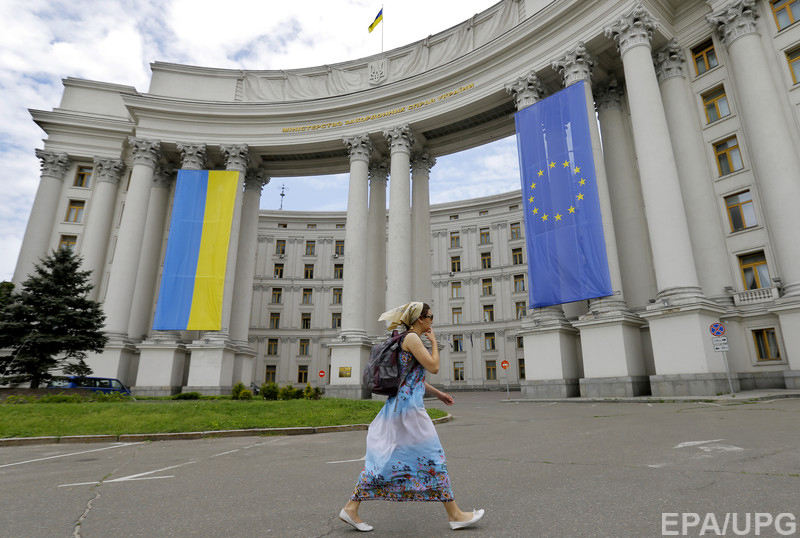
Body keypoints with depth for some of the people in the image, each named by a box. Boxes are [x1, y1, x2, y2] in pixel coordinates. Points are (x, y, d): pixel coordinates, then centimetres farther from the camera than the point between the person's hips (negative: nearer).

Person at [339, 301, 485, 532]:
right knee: (432, 457, 0)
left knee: (384, 459, 11)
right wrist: (434, 342, 0)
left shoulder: (409, 340, 19)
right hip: (409, 404, -10)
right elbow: (433, 367, -14)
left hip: (397, 404, 10)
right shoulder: (412, 338, -11)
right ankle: (454, 515, 12)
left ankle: (351, 508, 15)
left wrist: (438, 394, 25)